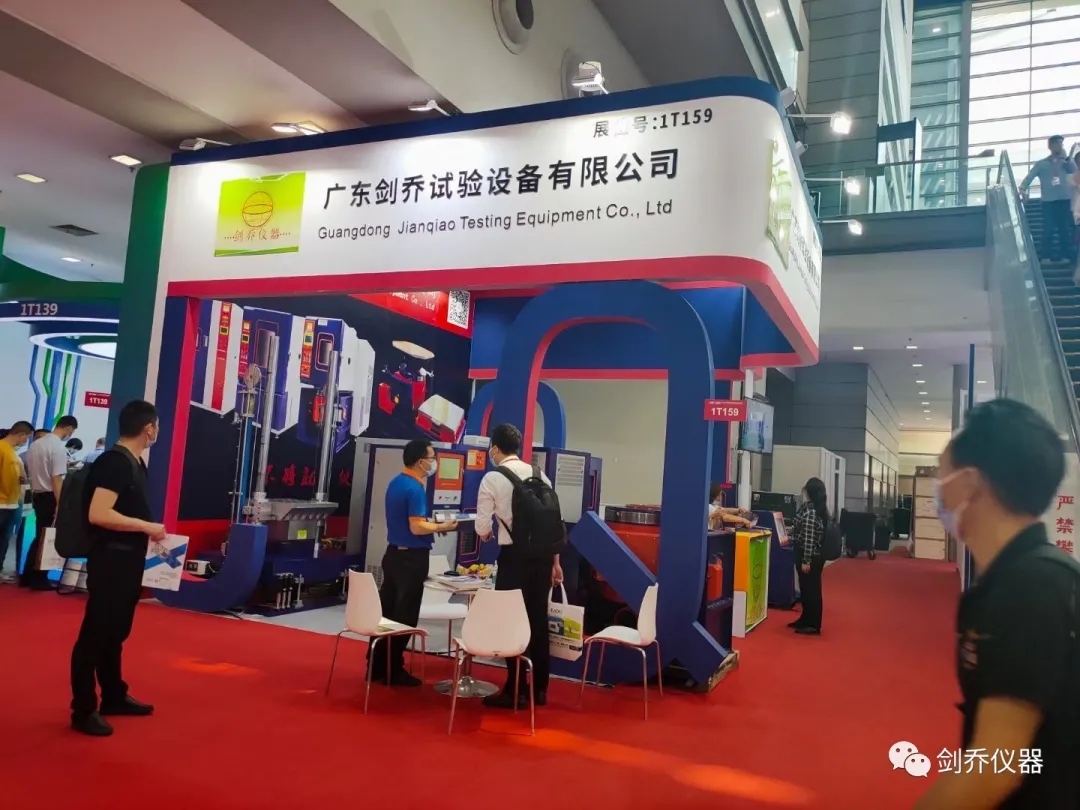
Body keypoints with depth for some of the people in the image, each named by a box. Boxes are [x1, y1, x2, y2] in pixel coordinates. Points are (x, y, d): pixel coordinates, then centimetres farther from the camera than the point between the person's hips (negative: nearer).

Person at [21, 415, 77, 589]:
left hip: (37, 495, 8)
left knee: (40, 537, 18)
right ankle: (39, 578, 7)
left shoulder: (35, 444, 11)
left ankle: (27, 577, 22)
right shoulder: (59, 447, -16)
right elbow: (57, 479, -21)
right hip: (50, 497, -8)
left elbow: (31, 473, 16)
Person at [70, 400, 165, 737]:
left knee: (116, 632, 19)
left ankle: (114, 696, 31)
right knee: (95, 633, 0)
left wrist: (149, 531, 12)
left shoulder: (135, 463, 11)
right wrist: (147, 526, -20)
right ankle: (84, 710, 9)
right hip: (110, 559, -10)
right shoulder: (115, 462, -18)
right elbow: (98, 514, -26)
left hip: (128, 559, 10)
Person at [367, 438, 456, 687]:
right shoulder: (415, 489, -19)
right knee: (404, 615, 2)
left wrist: (431, 522, 13)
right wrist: (442, 527, -10)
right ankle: (393, 671, 10)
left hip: (394, 553, 9)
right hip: (411, 558, -9)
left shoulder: (396, 482, 9)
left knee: (386, 611, 13)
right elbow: (416, 528, -24)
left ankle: (377, 667, 21)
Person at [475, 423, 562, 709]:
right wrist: (555, 562, 16)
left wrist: (487, 533, 20)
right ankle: (539, 688, 23)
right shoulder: (540, 476, 8)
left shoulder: (492, 479, -5)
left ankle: (516, 691, 11)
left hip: (514, 555, -5)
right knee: (538, 620, 13)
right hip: (543, 554, 5)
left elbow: (482, 529, -5)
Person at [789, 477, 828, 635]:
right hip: (814, 555, 10)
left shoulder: (809, 510, -20)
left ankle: (814, 625, 8)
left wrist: (806, 561, -21)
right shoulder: (819, 508, 9)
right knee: (807, 588, 17)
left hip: (811, 556, -10)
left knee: (811, 590, -1)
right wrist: (790, 539, 25)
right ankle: (806, 619, 28)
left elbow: (809, 538, -22)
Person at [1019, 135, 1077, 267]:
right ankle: (1046, 257, -2)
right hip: (1048, 201, -2)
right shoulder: (1041, 163, 7)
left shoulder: (1065, 162, 16)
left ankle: (1067, 256, 4)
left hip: (1065, 200, 2)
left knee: (1066, 229, 1)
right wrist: (1022, 188, -21)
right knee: (1048, 229, -6)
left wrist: (1065, 157, -3)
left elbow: (1074, 170, 0)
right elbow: (1030, 177, -4)